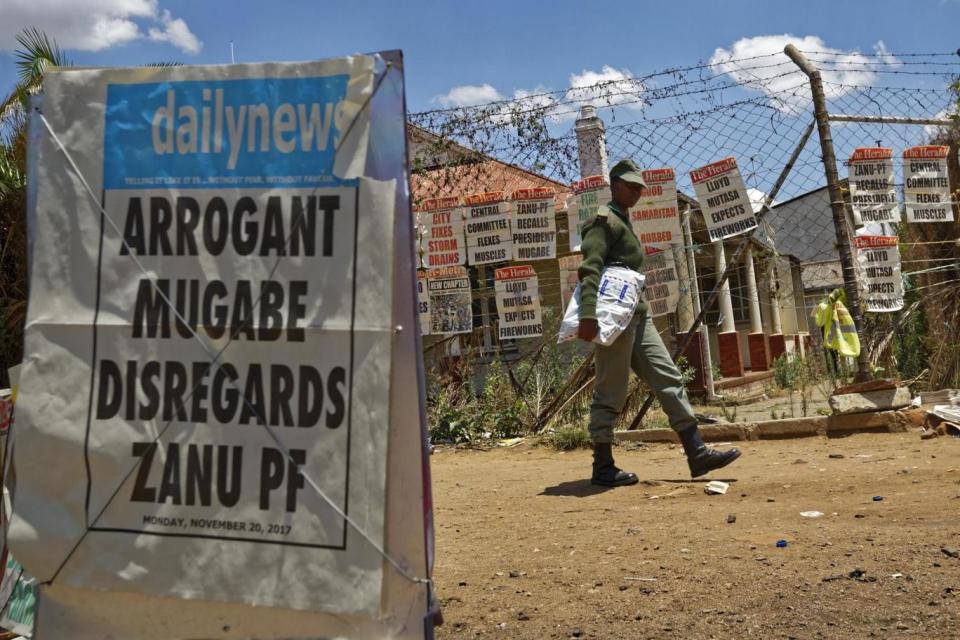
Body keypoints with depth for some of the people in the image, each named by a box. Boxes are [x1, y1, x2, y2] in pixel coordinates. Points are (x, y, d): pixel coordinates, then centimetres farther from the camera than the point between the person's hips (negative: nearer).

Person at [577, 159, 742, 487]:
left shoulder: (623, 223, 23)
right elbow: (590, 269, -20)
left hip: (636, 315, 10)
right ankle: (603, 467, 3)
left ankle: (697, 453, 6)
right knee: (611, 392, -5)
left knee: (668, 378, 5)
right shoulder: (605, 220, -7)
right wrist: (588, 314, -32)